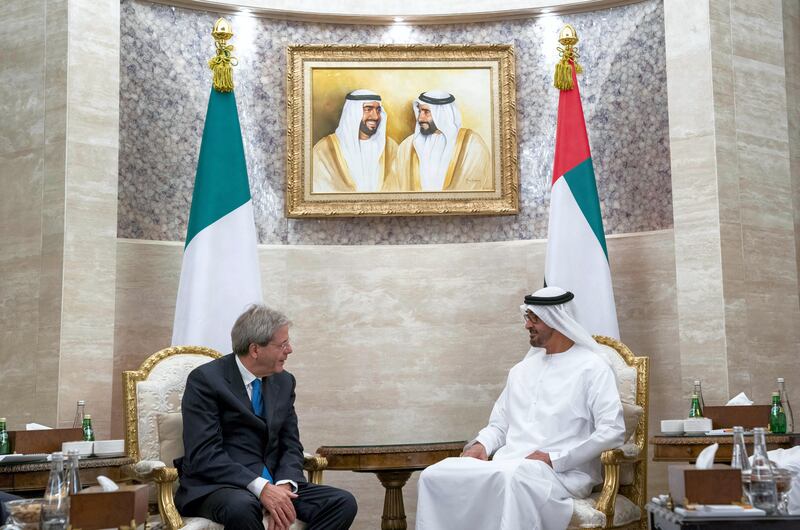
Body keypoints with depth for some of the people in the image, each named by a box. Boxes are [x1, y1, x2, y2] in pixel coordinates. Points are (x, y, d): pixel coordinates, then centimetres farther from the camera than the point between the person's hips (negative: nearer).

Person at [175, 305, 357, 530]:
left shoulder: (284, 382, 11)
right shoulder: (205, 379, -8)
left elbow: (290, 445, 11)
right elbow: (204, 454, -16)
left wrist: (284, 485, -11)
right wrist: (261, 488, -25)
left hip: (273, 484, 6)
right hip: (217, 486, -6)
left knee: (344, 503, -17)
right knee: (242, 507, -40)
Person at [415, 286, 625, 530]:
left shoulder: (591, 367, 3)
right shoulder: (522, 370, 24)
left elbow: (613, 431, -8)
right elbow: (499, 425, 26)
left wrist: (554, 459, -13)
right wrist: (481, 444, 2)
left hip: (562, 473, -6)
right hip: (509, 467, 6)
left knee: (514, 477, -41)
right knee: (435, 475, -20)